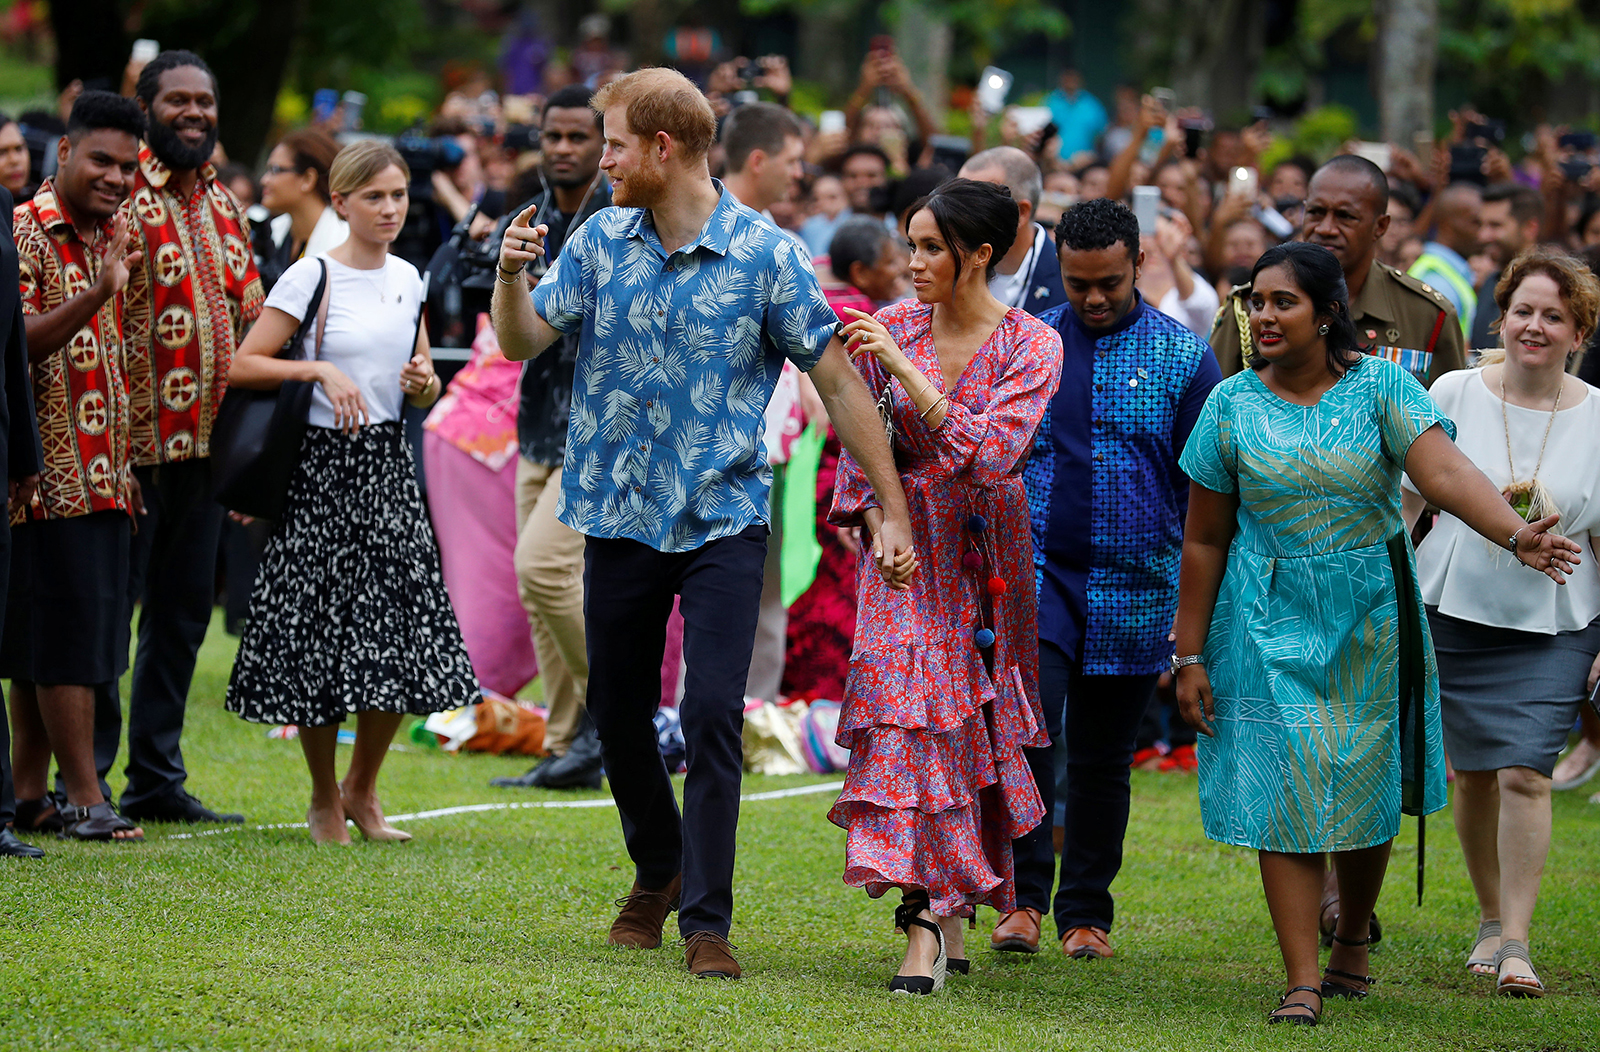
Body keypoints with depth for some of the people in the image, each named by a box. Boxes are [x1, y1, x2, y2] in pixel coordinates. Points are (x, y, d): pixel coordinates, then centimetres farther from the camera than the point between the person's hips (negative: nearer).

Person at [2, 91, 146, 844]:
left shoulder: (110, 237, 15)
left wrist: (121, 462, 20)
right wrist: (96, 296, -33)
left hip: (98, 473, 8)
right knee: (68, 637, -7)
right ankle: (85, 800, -5)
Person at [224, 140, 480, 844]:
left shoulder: (407, 279, 10)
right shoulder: (311, 278, -7)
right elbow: (241, 366, -10)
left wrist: (425, 384, -2)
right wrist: (319, 369, -20)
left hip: (388, 466, 5)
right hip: (323, 464, -5)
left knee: (400, 631, 0)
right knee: (322, 629, 0)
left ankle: (362, 790, 19)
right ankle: (324, 797, 16)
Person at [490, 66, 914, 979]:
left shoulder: (764, 254, -9)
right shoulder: (601, 242, 3)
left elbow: (840, 384, -6)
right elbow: (524, 342, 3)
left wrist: (894, 513, -8)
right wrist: (510, 274, -18)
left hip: (722, 519, -4)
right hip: (620, 516, 4)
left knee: (713, 716, -12)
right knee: (619, 714, 12)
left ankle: (708, 919, -5)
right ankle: (659, 872, 35)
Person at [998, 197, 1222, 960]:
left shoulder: (1184, 357, 2)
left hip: (1137, 589, 0)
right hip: (1038, 571, 0)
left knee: (1103, 756, 8)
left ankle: (1086, 912, 19)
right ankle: (1024, 895, -13)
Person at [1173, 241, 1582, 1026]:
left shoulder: (1379, 386, -7)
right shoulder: (1233, 404, -2)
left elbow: (1445, 470, -22)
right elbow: (1204, 540, 2)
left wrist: (1518, 535, -40)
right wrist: (1189, 655, 1)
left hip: (1370, 615, 0)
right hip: (1271, 621, 0)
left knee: (1364, 786, 10)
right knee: (1283, 793, -7)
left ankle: (1353, 940, 36)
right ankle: (1302, 982, -6)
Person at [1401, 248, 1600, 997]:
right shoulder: (1455, 395, -2)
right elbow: (1408, 498, 5)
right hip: (1453, 612, 1)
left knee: (1525, 773, -11)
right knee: (1473, 772, 8)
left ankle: (1516, 941, -7)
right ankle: (1491, 916, 27)